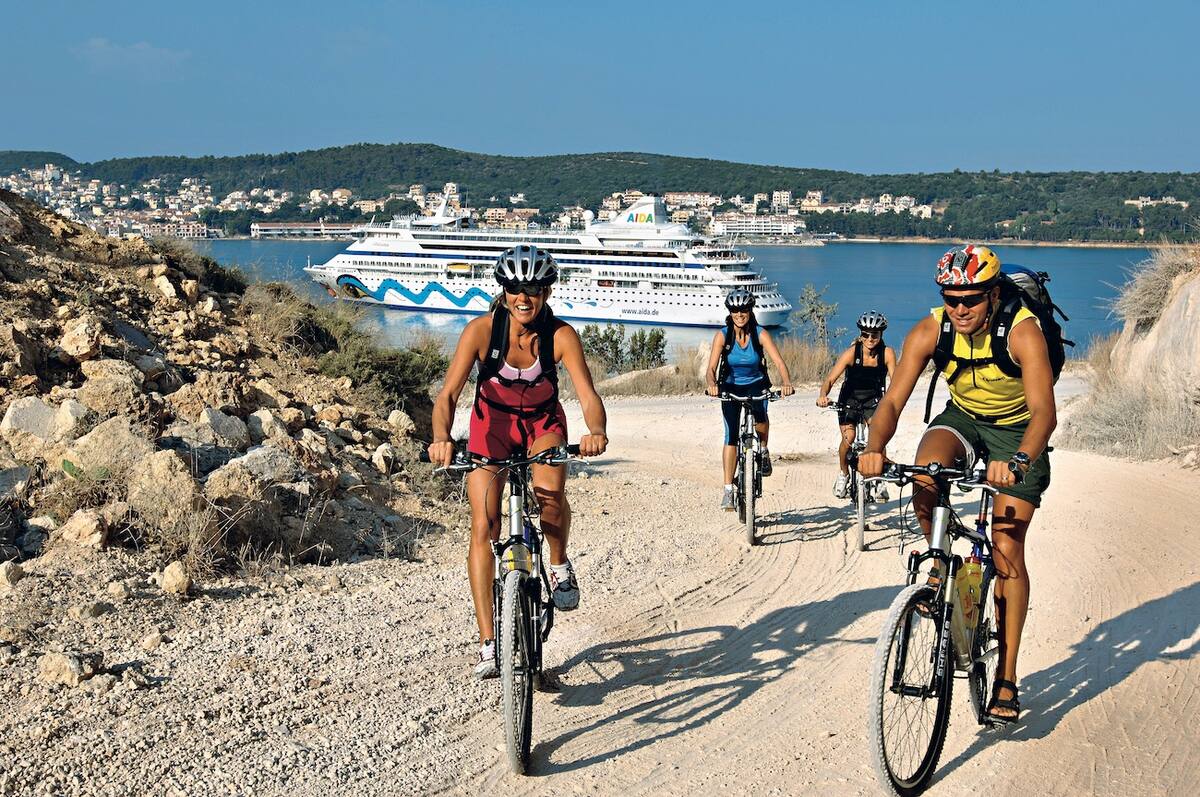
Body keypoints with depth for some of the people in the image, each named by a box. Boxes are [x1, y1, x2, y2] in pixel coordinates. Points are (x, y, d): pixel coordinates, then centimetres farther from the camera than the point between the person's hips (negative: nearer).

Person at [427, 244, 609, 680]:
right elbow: (448, 393, -29)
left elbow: (588, 395, -30)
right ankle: (488, 642, -6)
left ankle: (560, 564, 4)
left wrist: (595, 431, -52)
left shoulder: (561, 335, -23)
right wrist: (441, 438, -48)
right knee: (483, 526, -12)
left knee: (550, 496, -31)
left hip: (543, 423, 0)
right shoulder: (481, 330, -23)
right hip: (492, 421, 0)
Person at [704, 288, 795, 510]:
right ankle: (728, 488, -3)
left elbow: (779, 362, -24)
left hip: (756, 385, 0)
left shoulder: (761, 334, -15)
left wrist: (786, 382, -44)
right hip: (730, 387, 0)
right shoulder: (722, 336, -15)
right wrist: (712, 384, -44)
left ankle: (763, 450, -2)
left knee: (760, 415, -32)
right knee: (731, 436, -9)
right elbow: (711, 368, -22)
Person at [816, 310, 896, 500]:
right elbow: (830, 378, -27)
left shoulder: (887, 353, -18)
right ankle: (843, 474, 13)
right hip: (849, 399, -1)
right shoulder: (852, 353, -22)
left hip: (873, 400, 1)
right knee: (848, 438, -16)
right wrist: (823, 395, -47)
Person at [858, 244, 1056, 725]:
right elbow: (893, 400, -25)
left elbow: (1044, 410, -39)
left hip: (1017, 431, -2)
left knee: (1007, 550, -10)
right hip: (962, 419, 3)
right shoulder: (929, 332, -20)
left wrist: (1018, 460, -57)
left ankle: (1006, 676, 1)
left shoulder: (1023, 331, -29)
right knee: (925, 472, -32)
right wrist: (875, 448, -45)